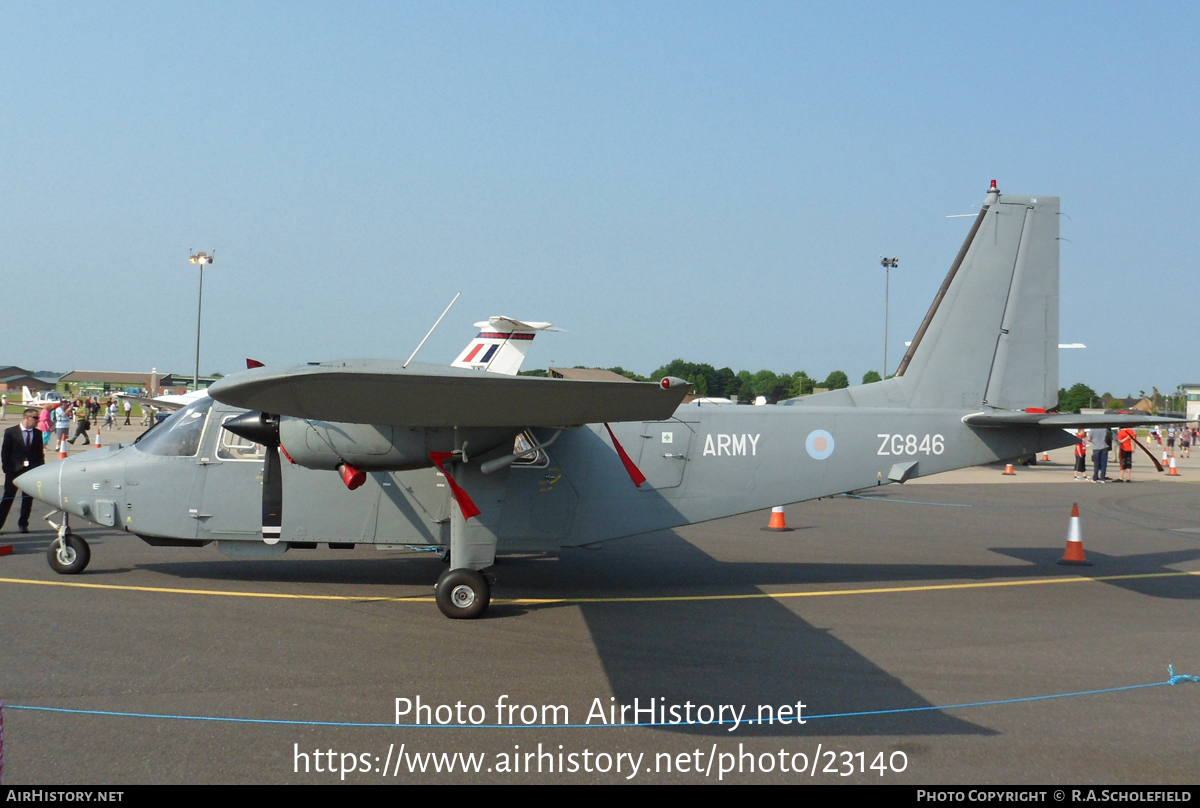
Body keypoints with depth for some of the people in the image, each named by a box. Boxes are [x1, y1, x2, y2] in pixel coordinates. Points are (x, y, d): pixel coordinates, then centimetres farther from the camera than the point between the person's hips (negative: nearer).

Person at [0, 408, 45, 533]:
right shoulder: (10, 432, -2)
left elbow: (40, 453, 9)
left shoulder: (37, 433, 7)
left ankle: (23, 524, 15)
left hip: (32, 470, 3)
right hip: (14, 470, -3)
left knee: (28, 499, 5)